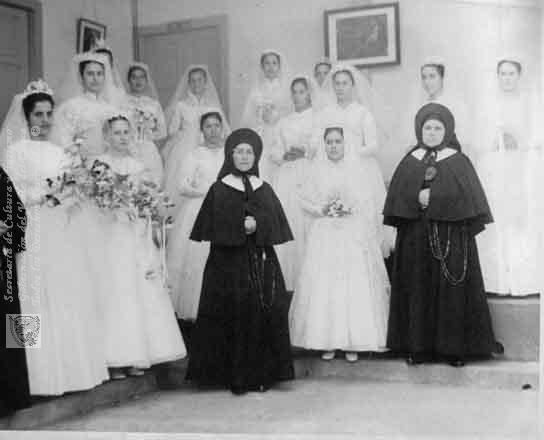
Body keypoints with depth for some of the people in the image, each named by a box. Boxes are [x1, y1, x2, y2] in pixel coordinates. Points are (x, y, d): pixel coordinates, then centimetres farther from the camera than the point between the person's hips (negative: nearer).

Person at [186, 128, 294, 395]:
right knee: (232, 318, -4)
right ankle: (235, 378, 4)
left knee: (264, 316, 0)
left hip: (261, 263, 3)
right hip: (228, 263, -3)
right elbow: (213, 227, -4)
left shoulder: (265, 190, 13)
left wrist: (257, 226, -14)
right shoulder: (219, 190, 5)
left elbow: (276, 225, 5)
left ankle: (262, 374, 10)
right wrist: (240, 226, -16)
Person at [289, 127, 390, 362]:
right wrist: (322, 209, -9)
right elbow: (306, 201, 8)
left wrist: (350, 209, -12)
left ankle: (352, 343, 3)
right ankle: (327, 342, 4)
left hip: (353, 237, -1)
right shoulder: (317, 173, 7)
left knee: (354, 288, -4)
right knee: (323, 288, -3)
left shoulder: (357, 172, 4)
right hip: (324, 237, 1)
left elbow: (368, 205, 4)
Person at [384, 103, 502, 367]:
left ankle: (454, 347, 8)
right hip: (416, 236, 2)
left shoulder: (458, 161, 3)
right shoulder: (410, 161, 10)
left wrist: (435, 198, -15)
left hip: (451, 236, -2)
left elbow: (467, 196, -6)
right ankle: (417, 345, 11)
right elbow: (399, 195, 3)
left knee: (452, 290, 0)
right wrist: (418, 198, -15)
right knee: (418, 289, 4)